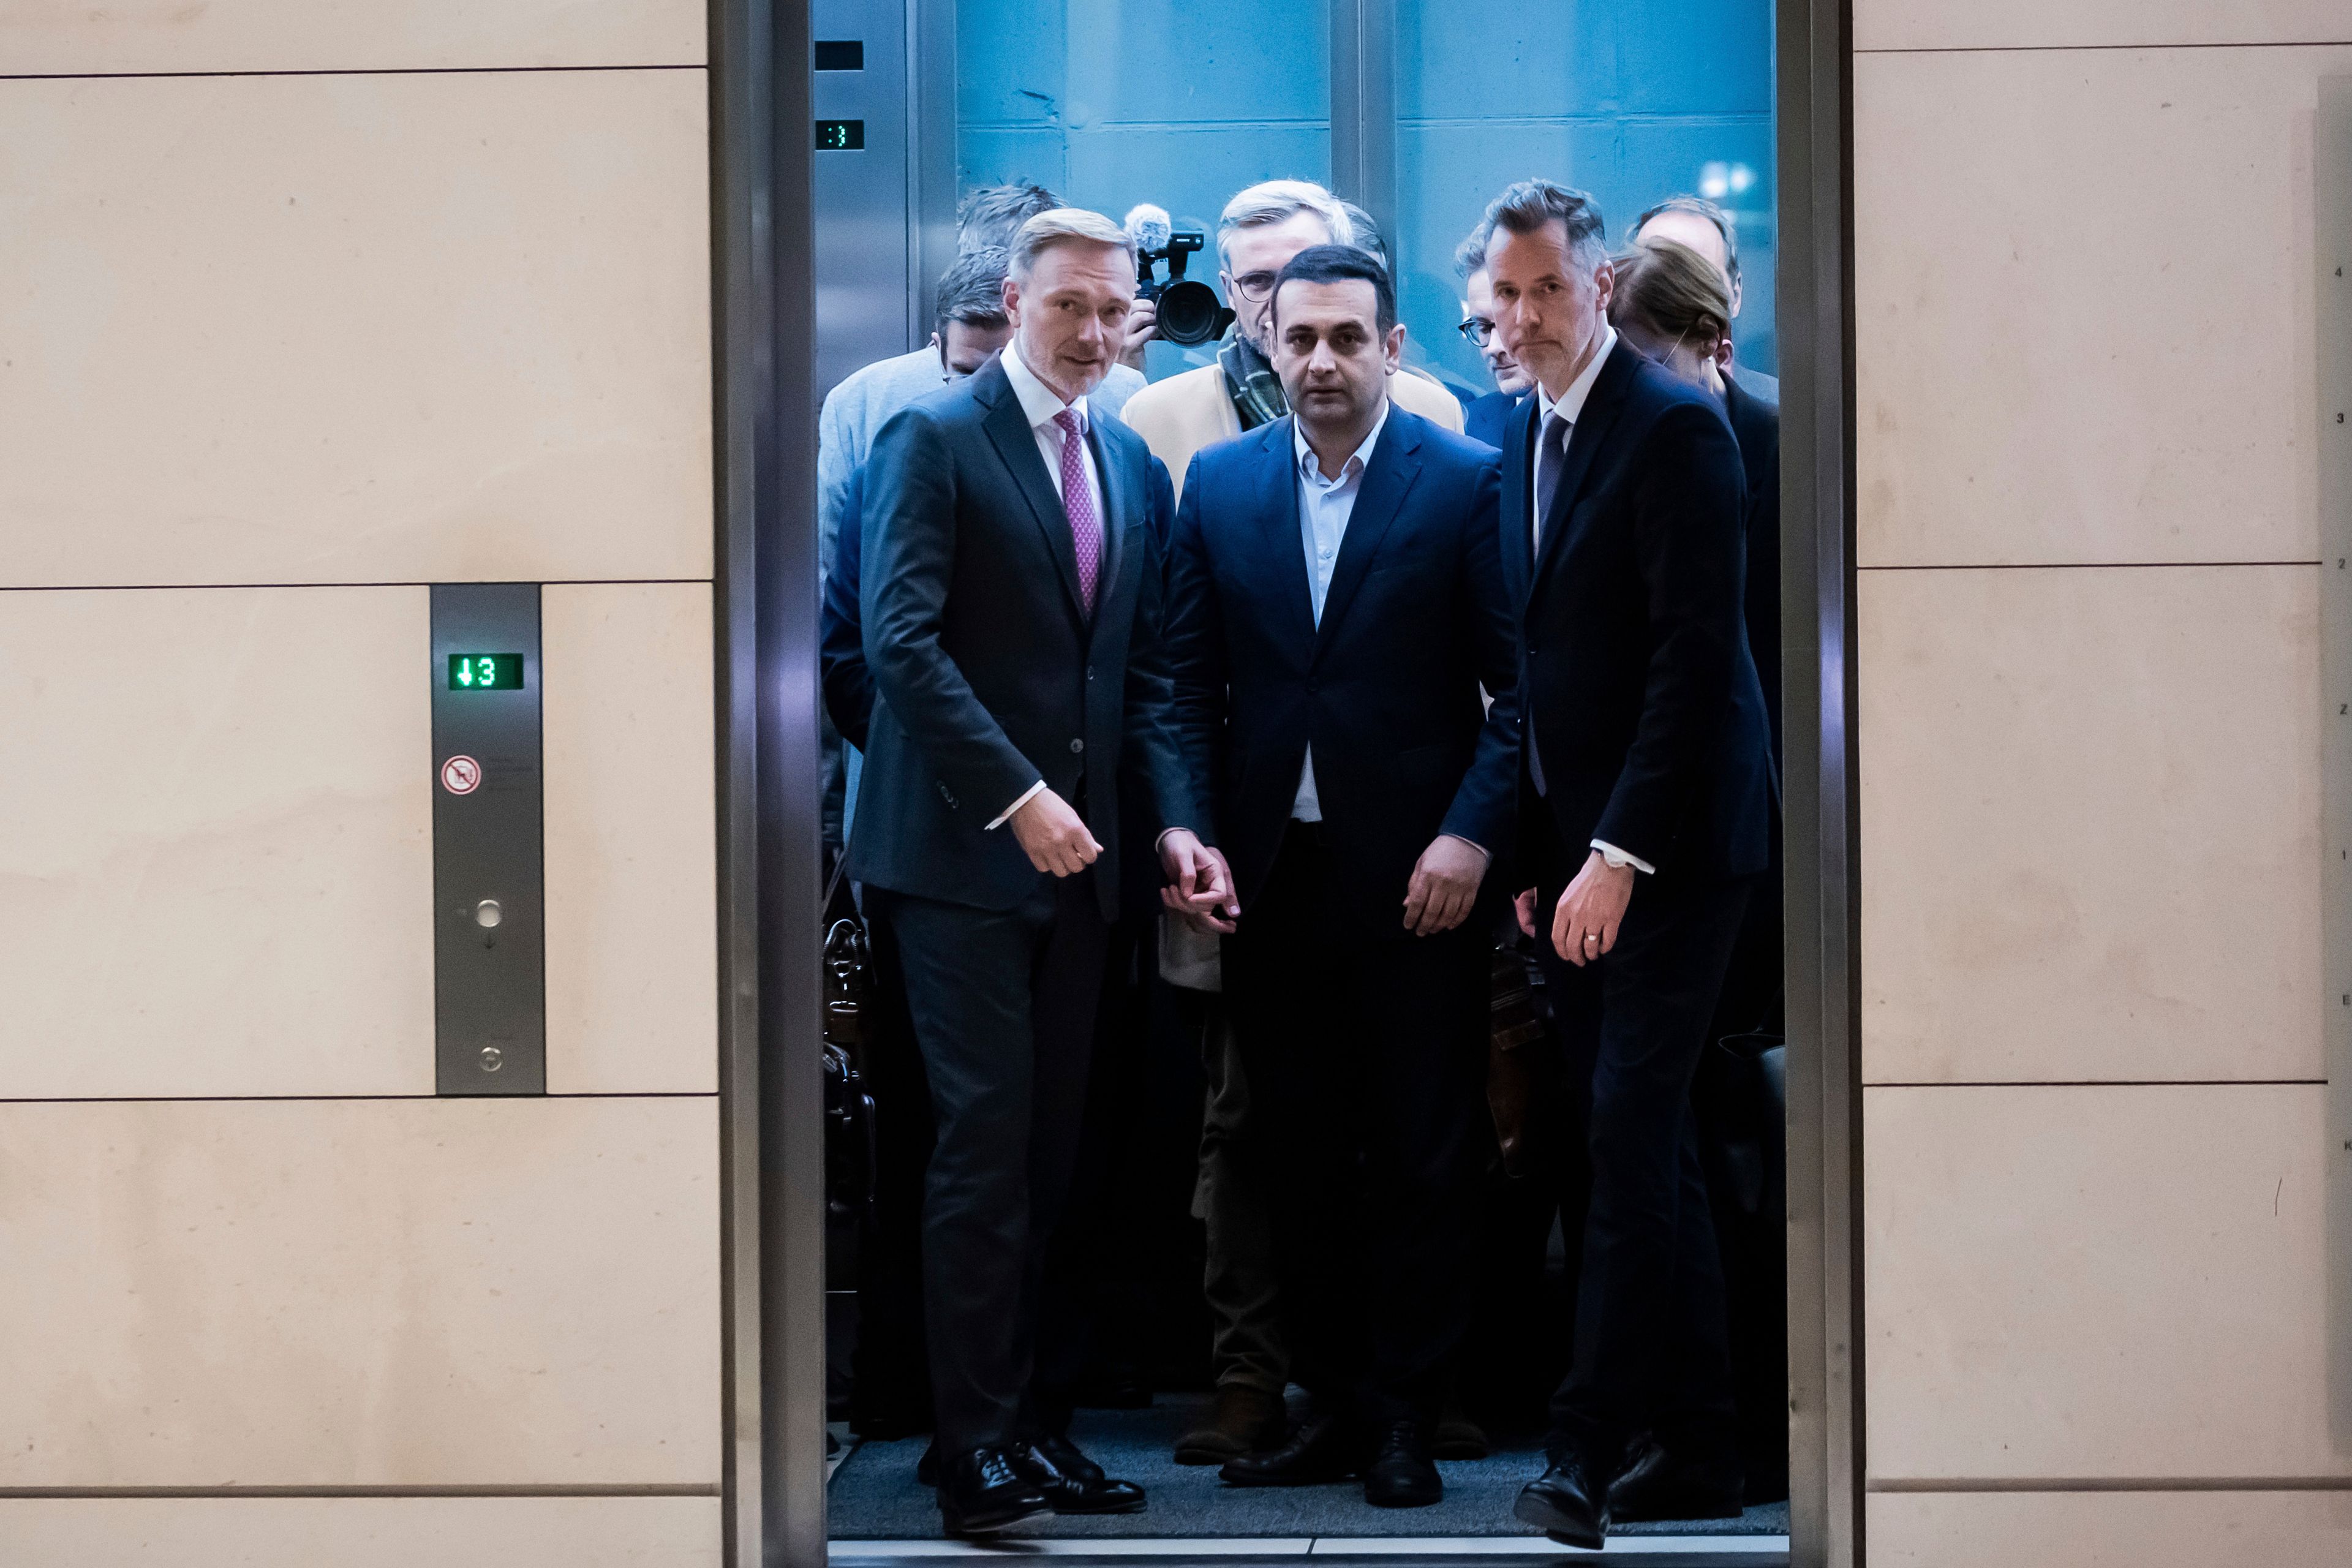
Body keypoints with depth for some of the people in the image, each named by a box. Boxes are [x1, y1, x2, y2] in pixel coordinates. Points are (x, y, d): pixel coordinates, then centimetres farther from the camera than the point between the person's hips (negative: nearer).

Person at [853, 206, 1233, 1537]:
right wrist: (1015, 796, -19)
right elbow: (902, 638, -14)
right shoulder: (935, 438, -4)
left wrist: (1175, 818, 1)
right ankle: (977, 1444, -1)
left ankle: (1025, 1414, 16)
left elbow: (1145, 668, 15)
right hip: (961, 851, -6)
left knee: (1049, 1149, 8)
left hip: (1077, 852, 6)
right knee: (987, 1138, -7)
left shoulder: (1131, 463, 15)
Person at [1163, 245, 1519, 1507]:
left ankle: (1404, 1418, 14)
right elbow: (1192, 682, 8)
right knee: (1297, 1156, 9)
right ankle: (1330, 1403, 19)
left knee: (1420, 1158, 4)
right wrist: (1196, 834, -2)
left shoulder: (1467, 482, -2)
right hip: (1272, 871, 3)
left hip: (1413, 877, -3)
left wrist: (1471, 833, -13)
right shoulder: (1217, 484, 8)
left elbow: (1518, 683, -4)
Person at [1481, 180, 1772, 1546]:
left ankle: (1594, 1445, -8)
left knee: (1633, 1131, -11)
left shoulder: (1676, 428, -12)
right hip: (1579, 847, 8)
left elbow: (1697, 656, -17)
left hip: (1674, 843, -8)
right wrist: (1535, 851, 9)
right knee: (1647, 1141, 11)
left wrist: (1618, 853, -19)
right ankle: (1696, 1450, 17)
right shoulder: (1523, 440, 13)